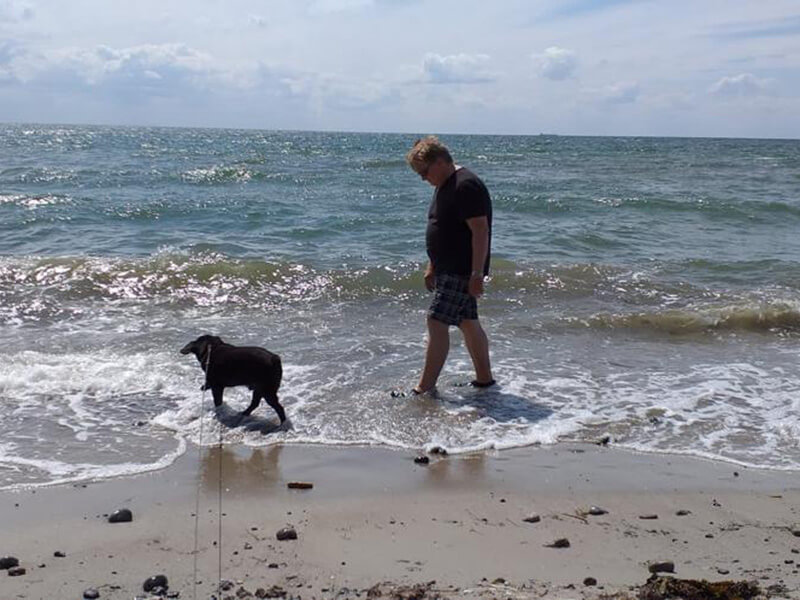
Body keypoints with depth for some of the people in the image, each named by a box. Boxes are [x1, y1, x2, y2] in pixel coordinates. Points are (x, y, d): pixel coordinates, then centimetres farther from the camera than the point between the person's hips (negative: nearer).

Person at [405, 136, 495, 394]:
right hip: (449, 269, 10)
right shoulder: (445, 186, 15)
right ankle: (484, 378, 24)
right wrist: (432, 266, 23)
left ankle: (425, 388, -6)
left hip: (462, 271, -10)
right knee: (468, 323, 14)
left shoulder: (466, 186, -18)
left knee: (437, 322, -11)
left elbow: (480, 231, -22)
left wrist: (477, 274, -24)